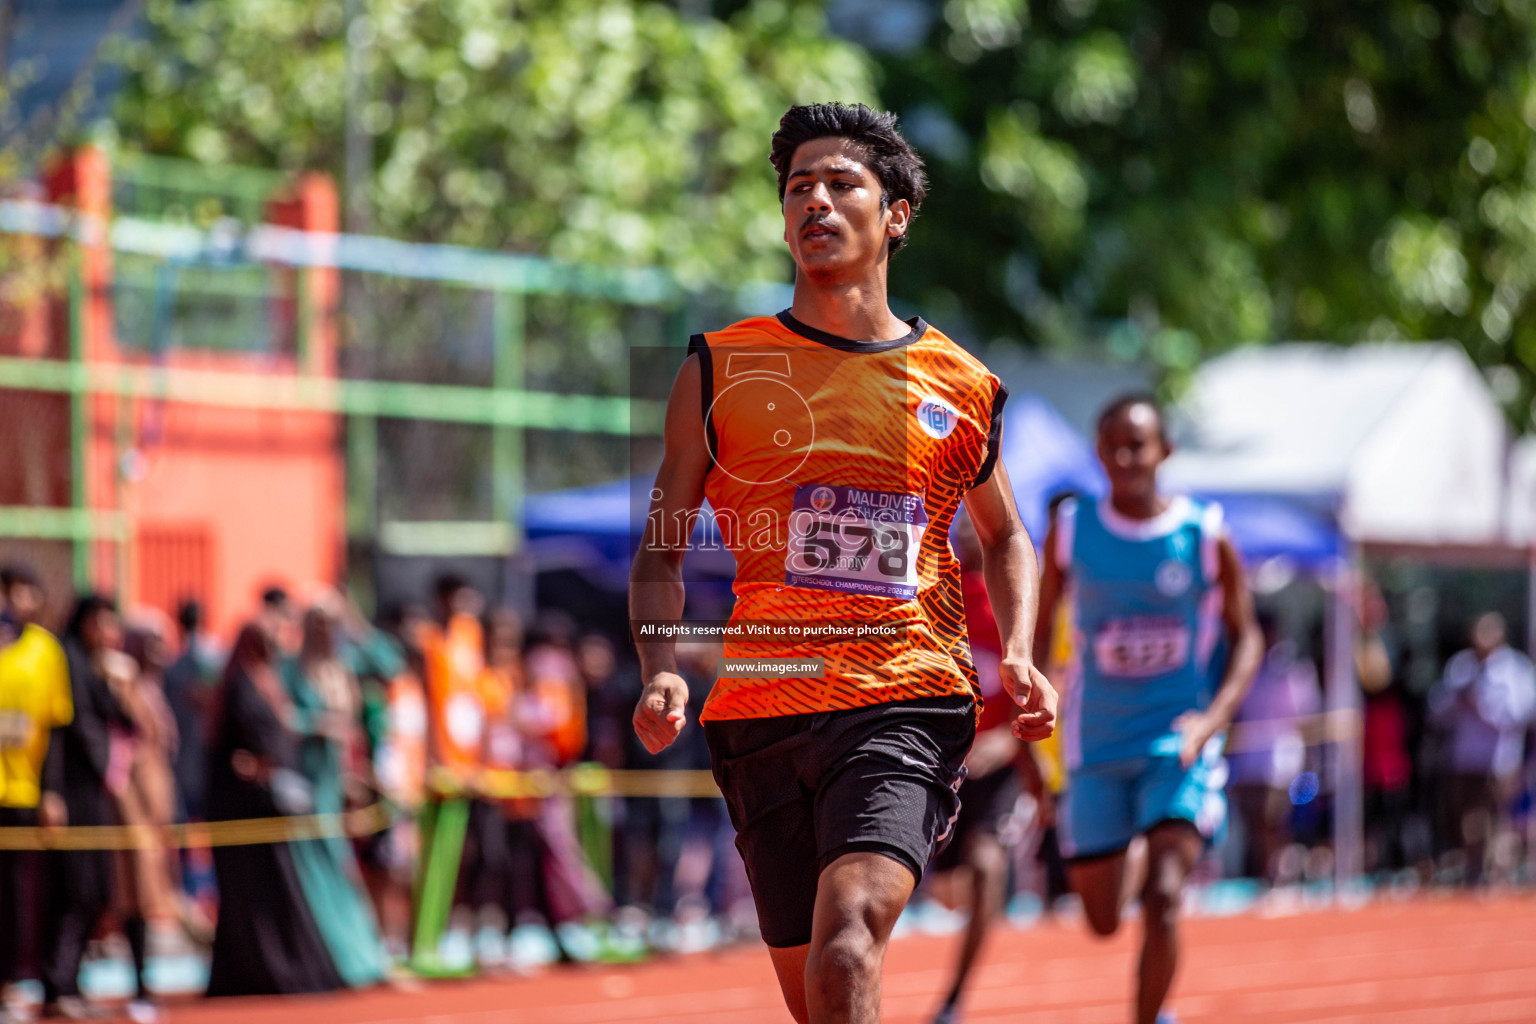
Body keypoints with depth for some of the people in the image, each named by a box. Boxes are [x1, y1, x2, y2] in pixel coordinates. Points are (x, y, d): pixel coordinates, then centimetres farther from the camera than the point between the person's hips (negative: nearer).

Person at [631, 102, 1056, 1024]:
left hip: (908, 705, -2)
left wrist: (1019, 657, 8)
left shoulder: (960, 387, 9)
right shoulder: (719, 370, 8)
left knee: (846, 950, -25)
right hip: (761, 708, 2)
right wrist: (662, 672, -8)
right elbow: (663, 546, 10)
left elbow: (1005, 535, 26)